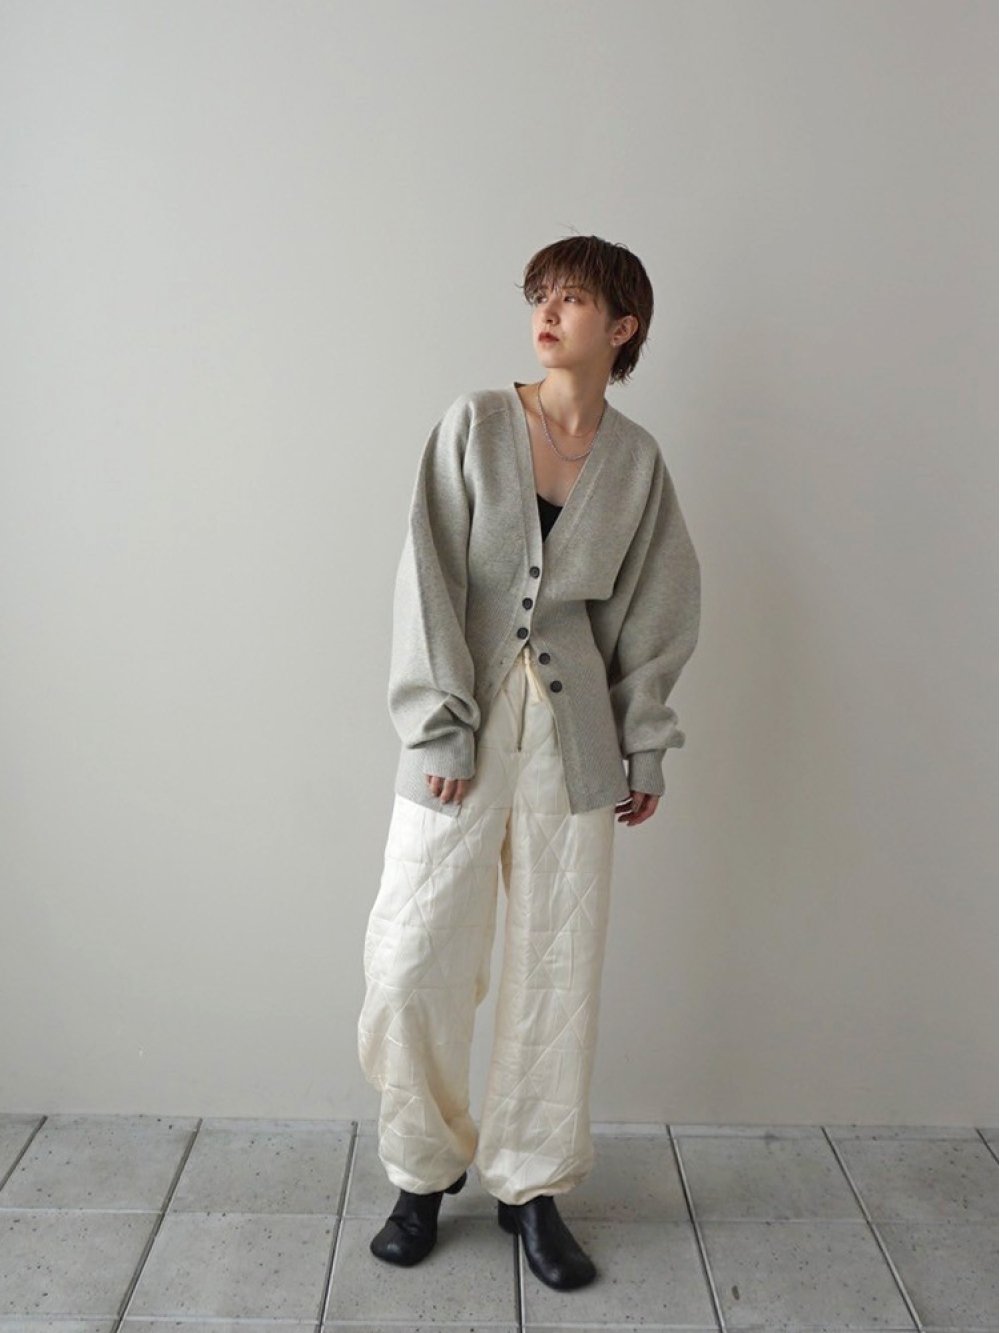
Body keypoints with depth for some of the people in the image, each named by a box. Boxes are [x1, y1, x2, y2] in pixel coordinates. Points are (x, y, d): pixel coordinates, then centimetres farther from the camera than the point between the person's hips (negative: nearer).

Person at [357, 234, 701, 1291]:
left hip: (573, 735, 2)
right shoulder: (475, 423, -1)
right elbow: (429, 580, -5)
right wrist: (442, 726, -11)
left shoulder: (636, 459, 6)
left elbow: (651, 611, 10)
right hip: (465, 728, -1)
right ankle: (426, 1171, 26)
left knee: (558, 966, 8)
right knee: (410, 964, 0)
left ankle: (530, 1183, 28)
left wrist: (645, 749, 9)